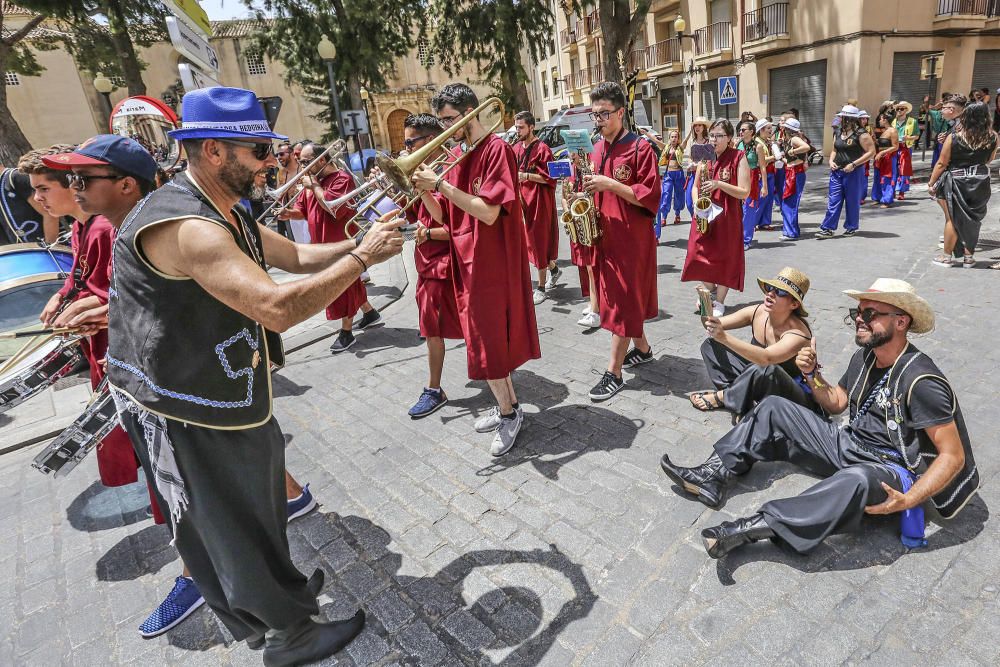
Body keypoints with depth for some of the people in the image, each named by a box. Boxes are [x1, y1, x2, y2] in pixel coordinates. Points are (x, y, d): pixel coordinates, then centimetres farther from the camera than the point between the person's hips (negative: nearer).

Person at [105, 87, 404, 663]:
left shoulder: (227, 214, 6)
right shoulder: (184, 225, -29)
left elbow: (298, 257, 12)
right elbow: (278, 308, -38)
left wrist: (360, 244, -2)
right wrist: (363, 256, -29)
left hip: (226, 392, 10)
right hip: (190, 413, -10)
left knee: (250, 508, 26)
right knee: (238, 522, 9)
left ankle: (273, 588, 50)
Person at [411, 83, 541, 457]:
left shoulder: (496, 149, -12)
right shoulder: (458, 155, 11)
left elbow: (489, 213, -23)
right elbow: (447, 216, 9)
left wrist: (441, 184, -22)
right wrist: (423, 189, -7)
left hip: (492, 264, -8)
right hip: (467, 263, 8)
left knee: (488, 344, -1)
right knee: (489, 339, 15)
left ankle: (508, 413, 18)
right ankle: (509, 406, 30)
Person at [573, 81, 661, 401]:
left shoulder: (640, 149, -10)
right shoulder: (596, 149, 11)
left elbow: (651, 197, -16)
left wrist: (610, 184, -23)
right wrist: (589, 190, -1)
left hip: (632, 238, -7)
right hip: (603, 234, 7)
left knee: (623, 303, -3)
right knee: (615, 297, 15)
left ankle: (614, 372, 3)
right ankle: (642, 348, 35)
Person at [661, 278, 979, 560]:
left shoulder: (921, 382, -21)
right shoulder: (864, 357, 3)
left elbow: (953, 455, -20)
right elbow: (836, 403, 15)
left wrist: (908, 501, -31)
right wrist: (812, 373, -4)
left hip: (890, 471, -8)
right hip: (850, 445, 8)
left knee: (857, 480, -44)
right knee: (774, 408, 1)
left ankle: (756, 525, -48)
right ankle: (714, 476, -12)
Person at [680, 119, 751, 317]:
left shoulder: (738, 158, -6)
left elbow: (744, 192, -11)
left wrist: (718, 184, -22)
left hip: (727, 216, -4)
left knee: (724, 258, 1)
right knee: (698, 256, 2)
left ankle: (719, 302, 15)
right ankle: (711, 291, 28)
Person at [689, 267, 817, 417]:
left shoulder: (798, 333, -28)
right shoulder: (758, 312, -10)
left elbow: (766, 358, -47)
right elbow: (715, 326, -7)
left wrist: (724, 337, -54)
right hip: (756, 378, 6)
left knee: (763, 370, -41)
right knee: (710, 345, -5)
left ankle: (721, 397, -13)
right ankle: (737, 395, -16)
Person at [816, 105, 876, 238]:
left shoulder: (860, 134, -10)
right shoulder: (838, 133, 10)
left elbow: (871, 152, -12)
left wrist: (853, 164, -19)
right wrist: (831, 161, 1)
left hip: (853, 172, -5)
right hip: (836, 171, 6)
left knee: (852, 201, 5)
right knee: (833, 200, 0)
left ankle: (851, 228, 18)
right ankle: (827, 229, 0)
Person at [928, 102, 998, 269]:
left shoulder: (953, 138, -15)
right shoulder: (992, 138, -6)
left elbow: (942, 163, -11)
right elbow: (989, 159, 8)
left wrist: (931, 183, -3)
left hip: (956, 182, -3)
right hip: (981, 183, 3)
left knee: (952, 219, 6)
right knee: (973, 220, 13)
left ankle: (946, 257, 12)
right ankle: (968, 257, 21)